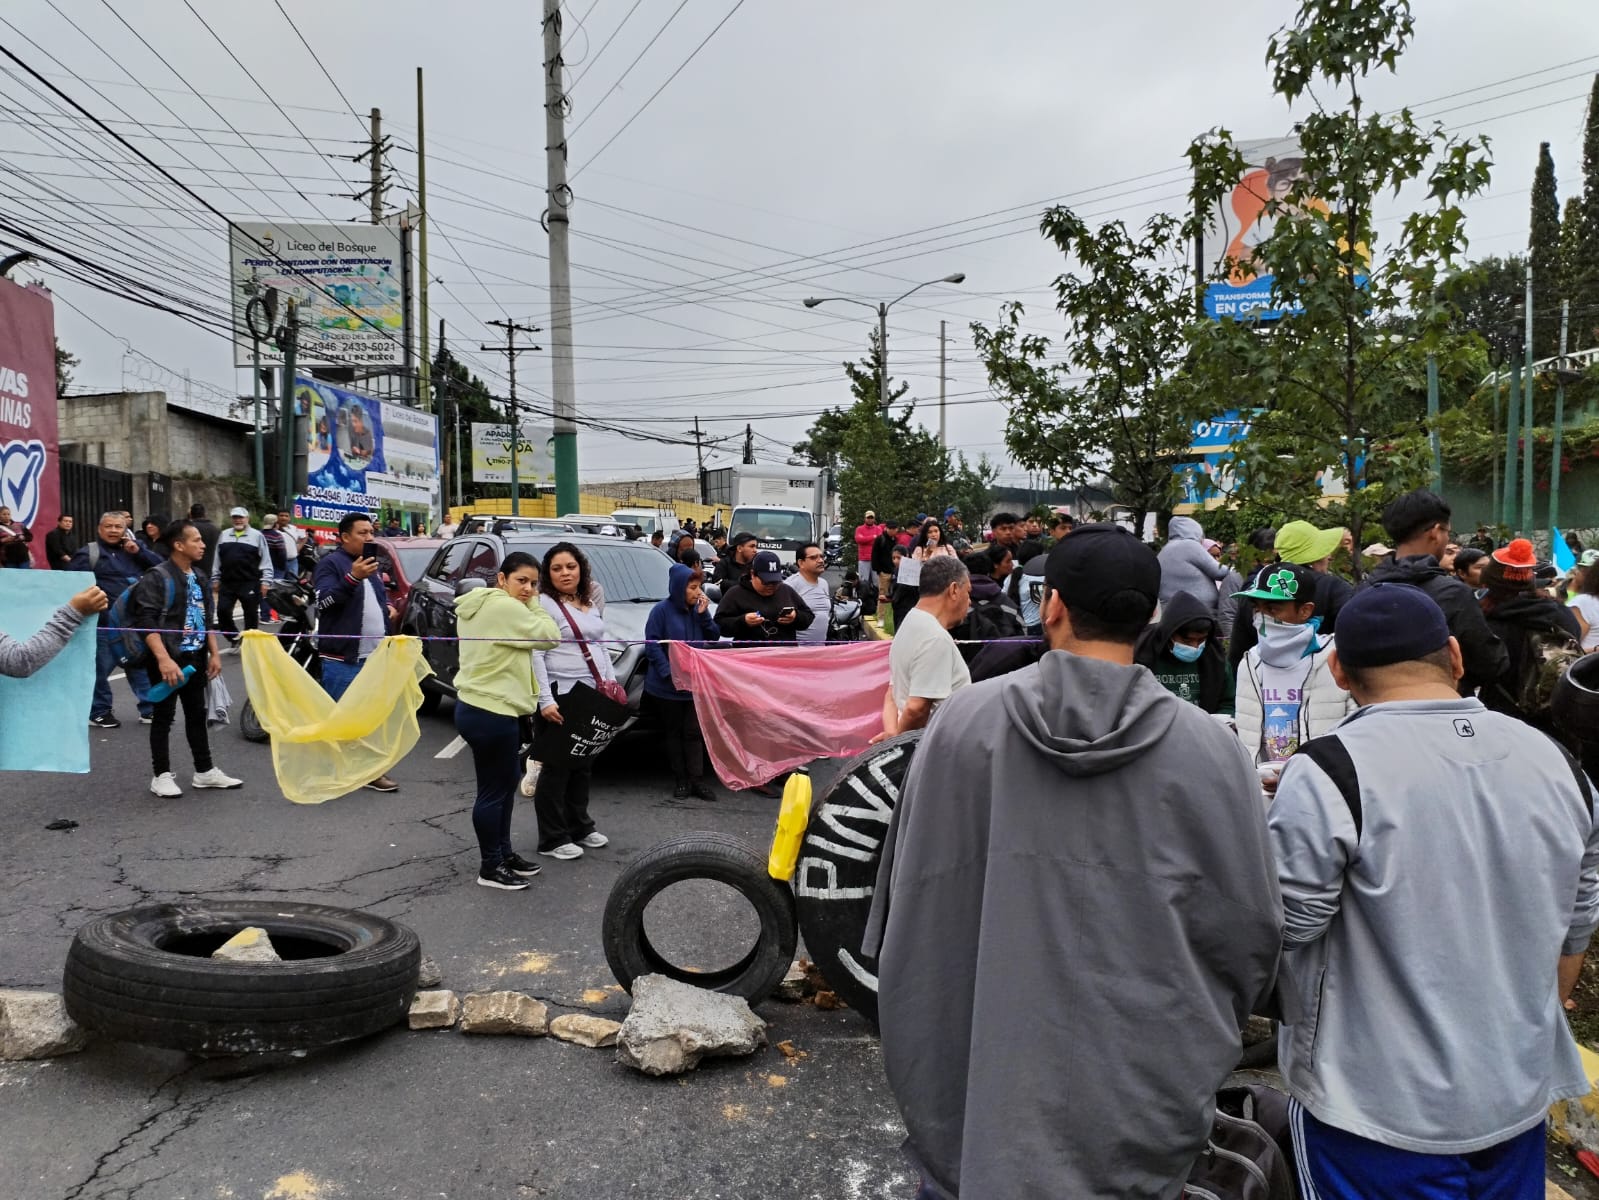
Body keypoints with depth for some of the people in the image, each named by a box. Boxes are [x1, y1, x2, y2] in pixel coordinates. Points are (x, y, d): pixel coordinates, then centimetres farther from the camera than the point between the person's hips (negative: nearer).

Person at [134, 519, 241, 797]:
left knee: (197, 713, 13)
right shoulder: (156, 577, -12)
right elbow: (147, 622, -20)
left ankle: (205, 771, 21)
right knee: (164, 716, 1)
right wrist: (163, 659, -27)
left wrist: (214, 653, 13)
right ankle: (161, 776, 10)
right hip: (168, 659, -7)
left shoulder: (198, 578, 13)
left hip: (195, 658, 8)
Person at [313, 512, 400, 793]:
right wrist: (352, 577, -32)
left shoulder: (372, 562, 19)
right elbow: (323, 600, -21)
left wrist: (389, 606, 12)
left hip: (376, 657, 8)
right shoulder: (331, 563, -7)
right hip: (343, 658, -8)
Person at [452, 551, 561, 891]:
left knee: (505, 782, 19)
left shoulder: (478, 605, 13)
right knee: (493, 790, -1)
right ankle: (490, 867, 10)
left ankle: (504, 852, 29)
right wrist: (531, 605, -5)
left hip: (478, 706, 11)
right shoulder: (506, 607, -19)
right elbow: (549, 636, -14)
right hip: (491, 713, -11)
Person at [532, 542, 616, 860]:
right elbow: (535, 656, -13)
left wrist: (611, 682, 13)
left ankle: (580, 827, 26)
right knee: (558, 766, -2)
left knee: (584, 764, 13)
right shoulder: (543, 604, -7)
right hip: (561, 695, -7)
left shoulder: (593, 602, 15)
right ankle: (552, 839, 6)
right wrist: (545, 699, -20)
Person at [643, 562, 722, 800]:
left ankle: (697, 781, 7)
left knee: (694, 733, 4)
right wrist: (669, 673, -17)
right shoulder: (662, 610, -9)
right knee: (673, 734, 7)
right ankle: (680, 781, 16)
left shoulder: (697, 609, 6)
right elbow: (652, 644, -11)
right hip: (667, 687, -4)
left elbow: (714, 638, 6)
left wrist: (704, 614, -8)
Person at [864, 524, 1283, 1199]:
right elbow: (1249, 928, -4)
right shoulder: (1207, 748, -12)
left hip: (972, 1085, 0)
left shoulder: (964, 720, -12)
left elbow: (912, 892, -4)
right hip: (1134, 1101, 0)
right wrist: (1201, 1034, 15)